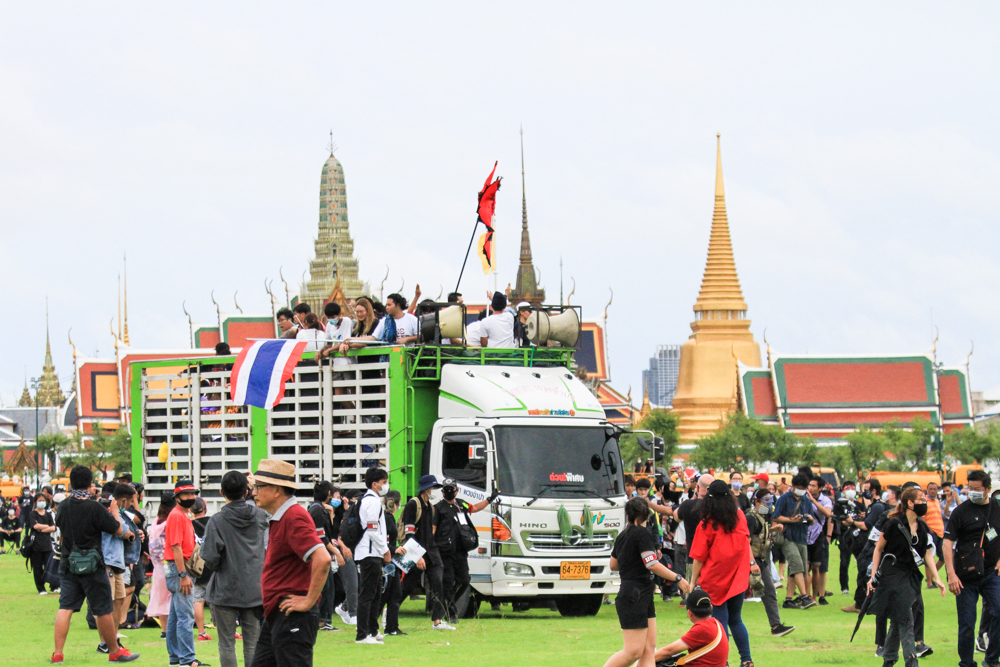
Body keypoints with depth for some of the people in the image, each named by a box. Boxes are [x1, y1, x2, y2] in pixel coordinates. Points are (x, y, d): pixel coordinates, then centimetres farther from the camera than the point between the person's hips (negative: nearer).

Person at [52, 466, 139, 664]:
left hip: (68, 564, 5)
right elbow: (118, 530, -8)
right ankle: (115, 652, 17)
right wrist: (114, 512, 11)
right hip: (91, 565, -5)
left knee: (65, 608, 4)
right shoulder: (94, 508, -16)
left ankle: (57, 653, -3)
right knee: (103, 610, 6)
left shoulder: (64, 506, 0)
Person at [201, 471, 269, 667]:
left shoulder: (217, 520, -12)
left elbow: (210, 559, -18)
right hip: (254, 590, 3)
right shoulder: (259, 516, 0)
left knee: (227, 644, 4)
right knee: (253, 643, 8)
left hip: (226, 591, -3)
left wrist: (214, 566, 7)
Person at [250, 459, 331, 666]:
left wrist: (309, 601, -23)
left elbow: (322, 559, -29)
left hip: (292, 618, -11)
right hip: (274, 616, 11)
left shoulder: (294, 518, -17)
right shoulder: (278, 519, 17)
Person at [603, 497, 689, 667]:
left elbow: (614, 565, 22)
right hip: (634, 599, -9)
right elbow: (652, 565, -20)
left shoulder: (622, 535, 12)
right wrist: (678, 578, -13)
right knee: (634, 651, -9)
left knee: (649, 648, 4)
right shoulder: (642, 534, -13)